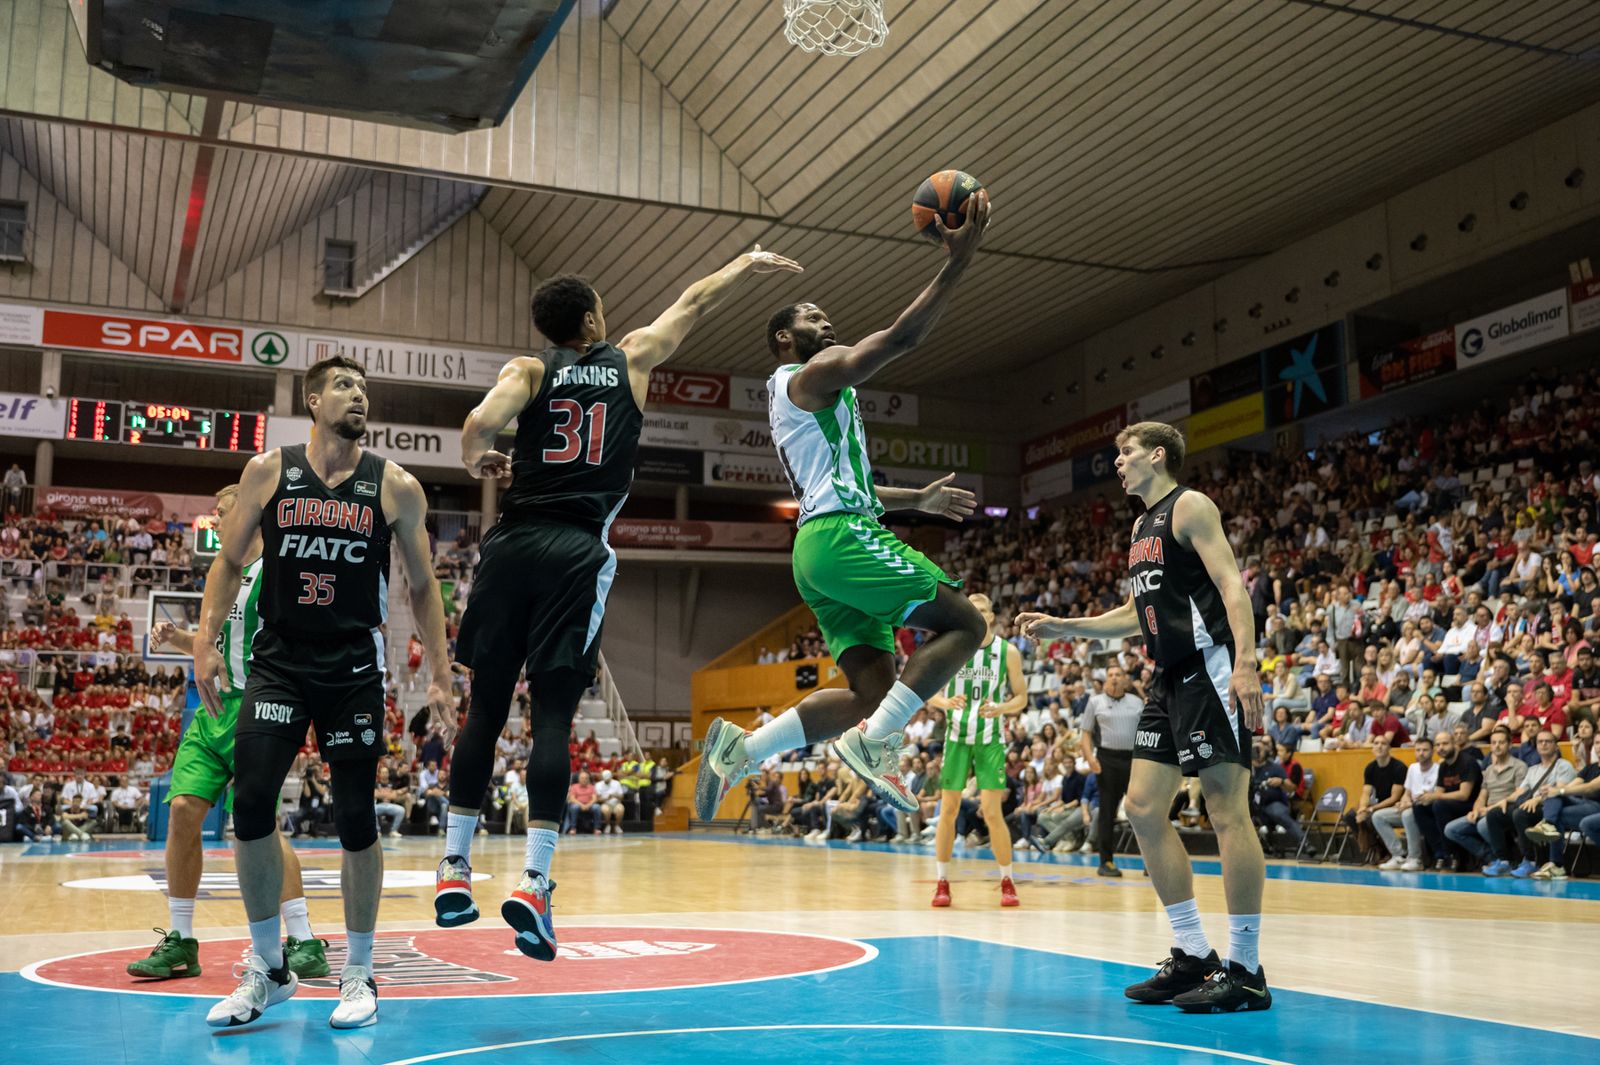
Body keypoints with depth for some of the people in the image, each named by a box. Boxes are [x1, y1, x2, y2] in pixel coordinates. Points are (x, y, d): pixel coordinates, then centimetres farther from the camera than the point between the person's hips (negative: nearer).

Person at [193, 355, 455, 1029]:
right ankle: (267, 969, 9)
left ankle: (359, 973, 19)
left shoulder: (395, 487, 1)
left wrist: (440, 672, 0)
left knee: (355, 819, 1)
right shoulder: (268, 471, 3)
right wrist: (206, 640, -3)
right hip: (278, 662, 1)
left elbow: (422, 586, 5)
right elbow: (230, 562, 9)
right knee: (250, 804, -10)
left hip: (354, 669, -1)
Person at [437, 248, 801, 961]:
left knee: (486, 709, 8)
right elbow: (693, 303, 28)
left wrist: (476, 462, 11)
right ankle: (532, 881, -10)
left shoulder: (529, 370, 9)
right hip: (577, 555, -1)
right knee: (553, 718, -2)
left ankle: (455, 871, 12)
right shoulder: (631, 359, 13)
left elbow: (480, 424, -10)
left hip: (512, 546, 1)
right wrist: (746, 264, 43)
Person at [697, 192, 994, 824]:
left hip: (822, 544, 10)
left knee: (873, 690, 4)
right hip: (842, 537, -10)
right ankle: (874, 742, -17)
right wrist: (957, 263, -10)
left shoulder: (793, 397, 30)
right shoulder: (815, 374, 0)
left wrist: (916, 499, 37)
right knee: (962, 623, -11)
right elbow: (900, 337, -13)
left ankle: (739, 749, 0)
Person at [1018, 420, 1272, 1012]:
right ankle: (1193, 955, 13)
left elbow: (1232, 587, -16)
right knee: (1143, 807, 6)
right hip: (1171, 678, 10)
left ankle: (1245, 970, -3)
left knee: (1227, 810, -9)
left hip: (1210, 669, -10)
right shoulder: (1142, 525, 21)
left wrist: (1245, 664, -28)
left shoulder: (1190, 506, -5)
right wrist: (1060, 627, 21)